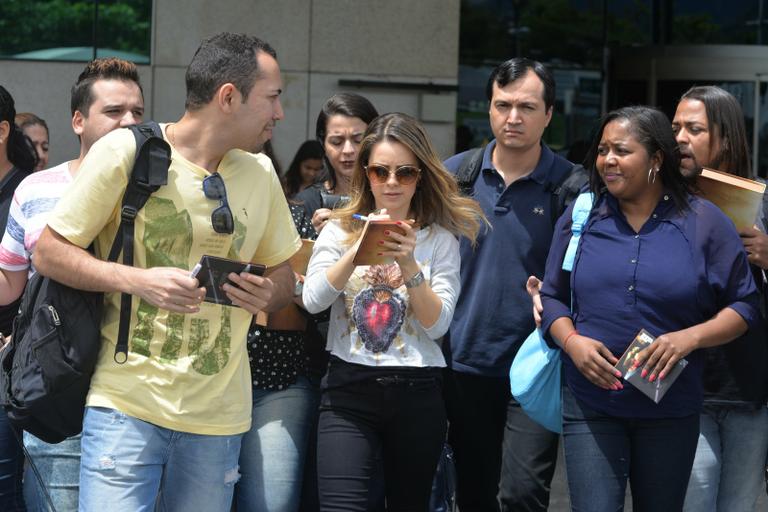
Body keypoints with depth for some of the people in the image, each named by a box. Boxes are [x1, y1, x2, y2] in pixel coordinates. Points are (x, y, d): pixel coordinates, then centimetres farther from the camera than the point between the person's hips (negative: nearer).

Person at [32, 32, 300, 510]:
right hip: (128, 399, -4)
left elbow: (284, 273, 21)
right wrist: (138, 280, -18)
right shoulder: (125, 150, -5)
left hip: (218, 414, 4)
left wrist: (268, 294, -3)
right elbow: (49, 254, -3)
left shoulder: (261, 172, 10)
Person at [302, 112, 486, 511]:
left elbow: (437, 324, -4)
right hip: (349, 389, -1)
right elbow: (313, 301, -8)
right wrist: (360, 249, -21)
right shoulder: (340, 230, 6)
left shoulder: (440, 238, 4)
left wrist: (408, 264, -17)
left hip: (417, 393, 1)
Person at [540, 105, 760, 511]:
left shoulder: (704, 222, -1)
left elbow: (743, 305, 1)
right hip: (590, 404, 0)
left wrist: (691, 337, -16)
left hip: (671, 412, 0)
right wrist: (572, 341, -10)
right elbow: (552, 295, 11)